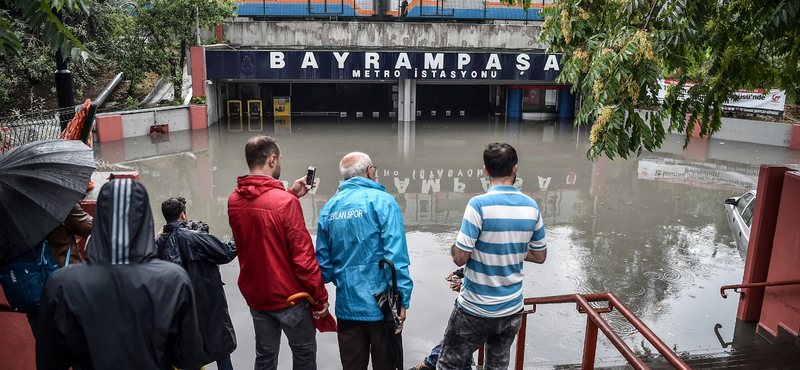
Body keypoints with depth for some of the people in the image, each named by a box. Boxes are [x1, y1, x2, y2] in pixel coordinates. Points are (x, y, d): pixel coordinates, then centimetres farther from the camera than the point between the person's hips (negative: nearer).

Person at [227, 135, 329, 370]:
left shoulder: (234, 200, -3)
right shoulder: (285, 202, -24)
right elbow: (303, 256, -22)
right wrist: (320, 296, -12)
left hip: (255, 295, 6)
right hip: (289, 296, -6)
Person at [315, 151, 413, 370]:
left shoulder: (329, 208, 4)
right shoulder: (382, 202, -10)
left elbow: (323, 261, 6)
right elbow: (396, 256, -18)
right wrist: (402, 299, -13)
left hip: (346, 306, 4)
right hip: (381, 305, -4)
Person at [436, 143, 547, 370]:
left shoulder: (479, 205, -19)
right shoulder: (531, 207, -2)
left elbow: (460, 258, -18)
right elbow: (539, 256, 8)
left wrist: (456, 244, 2)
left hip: (476, 309, -5)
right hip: (512, 309, 5)